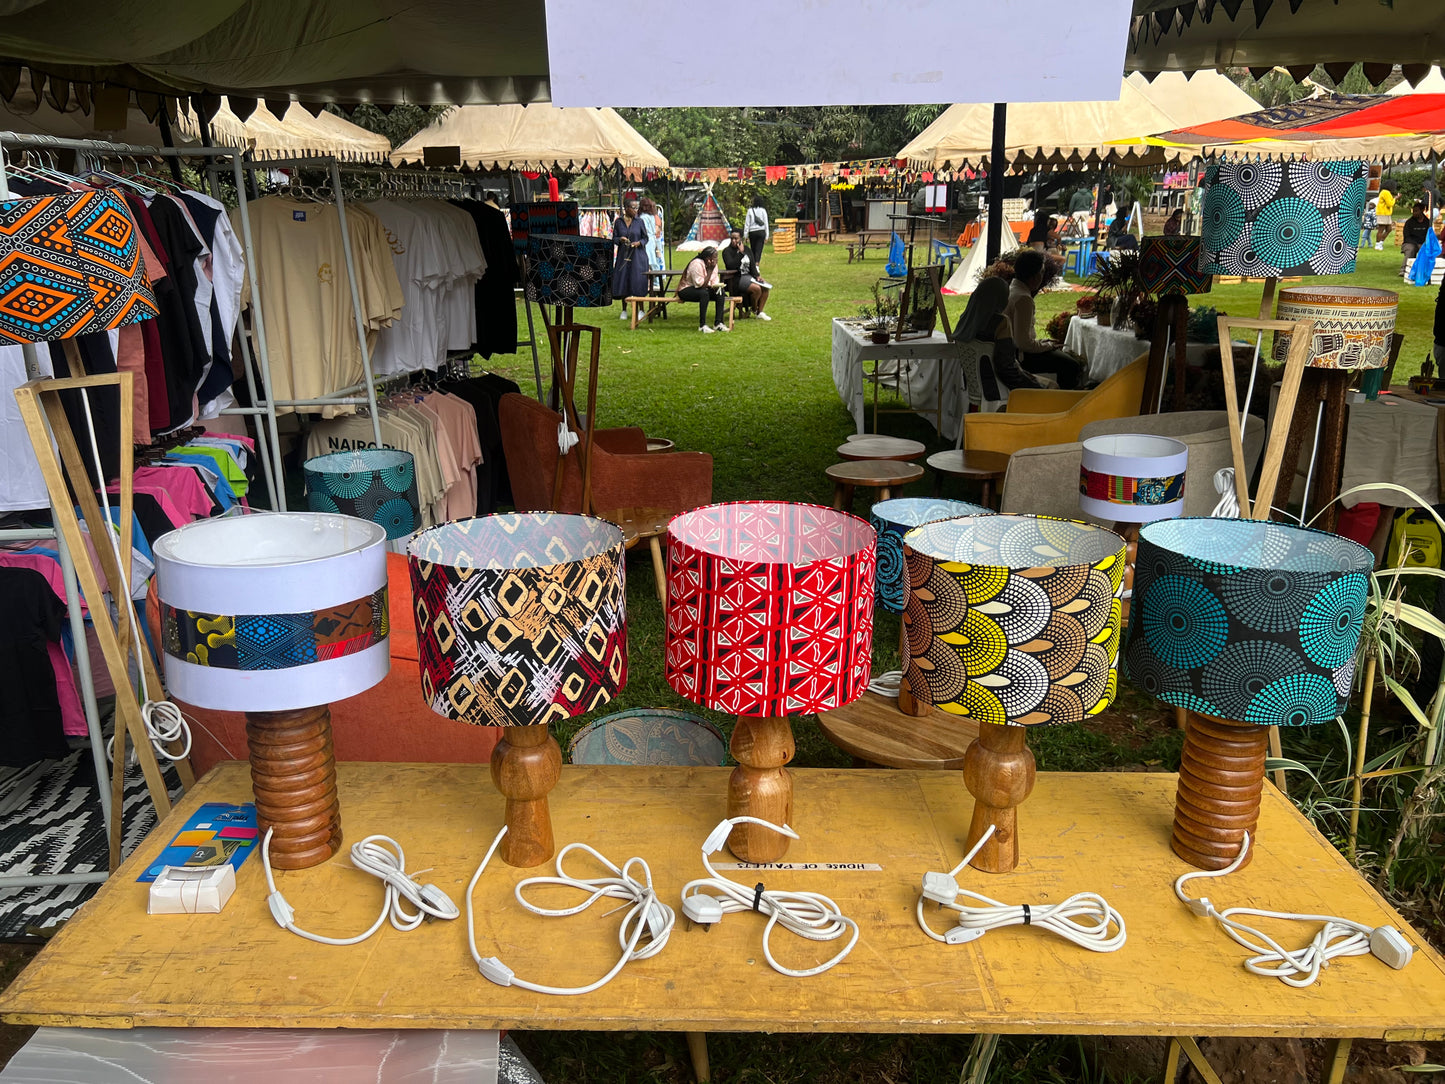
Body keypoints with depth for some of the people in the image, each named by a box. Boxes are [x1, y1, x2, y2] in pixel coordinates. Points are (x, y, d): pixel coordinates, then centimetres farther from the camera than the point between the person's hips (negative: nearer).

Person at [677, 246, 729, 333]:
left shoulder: (713, 264, 2)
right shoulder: (697, 264, -24)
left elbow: (714, 282, 3)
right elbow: (700, 285, -27)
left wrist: (717, 285, -21)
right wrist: (710, 271, -27)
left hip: (703, 289, 8)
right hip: (685, 290, -8)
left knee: (721, 292, -12)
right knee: (704, 293, -36)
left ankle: (718, 323, -15)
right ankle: (702, 325, -31)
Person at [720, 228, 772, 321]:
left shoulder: (746, 249, 13)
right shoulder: (727, 251, -6)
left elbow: (752, 265, 13)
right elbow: (731, 266, -22)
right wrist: (740, 253, -19)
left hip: (748, 276, 7)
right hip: (736, 279, -7)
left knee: (766, 288, -12)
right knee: (756, 288, -27)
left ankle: (760, 312, -8)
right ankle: (754, 309, -3)